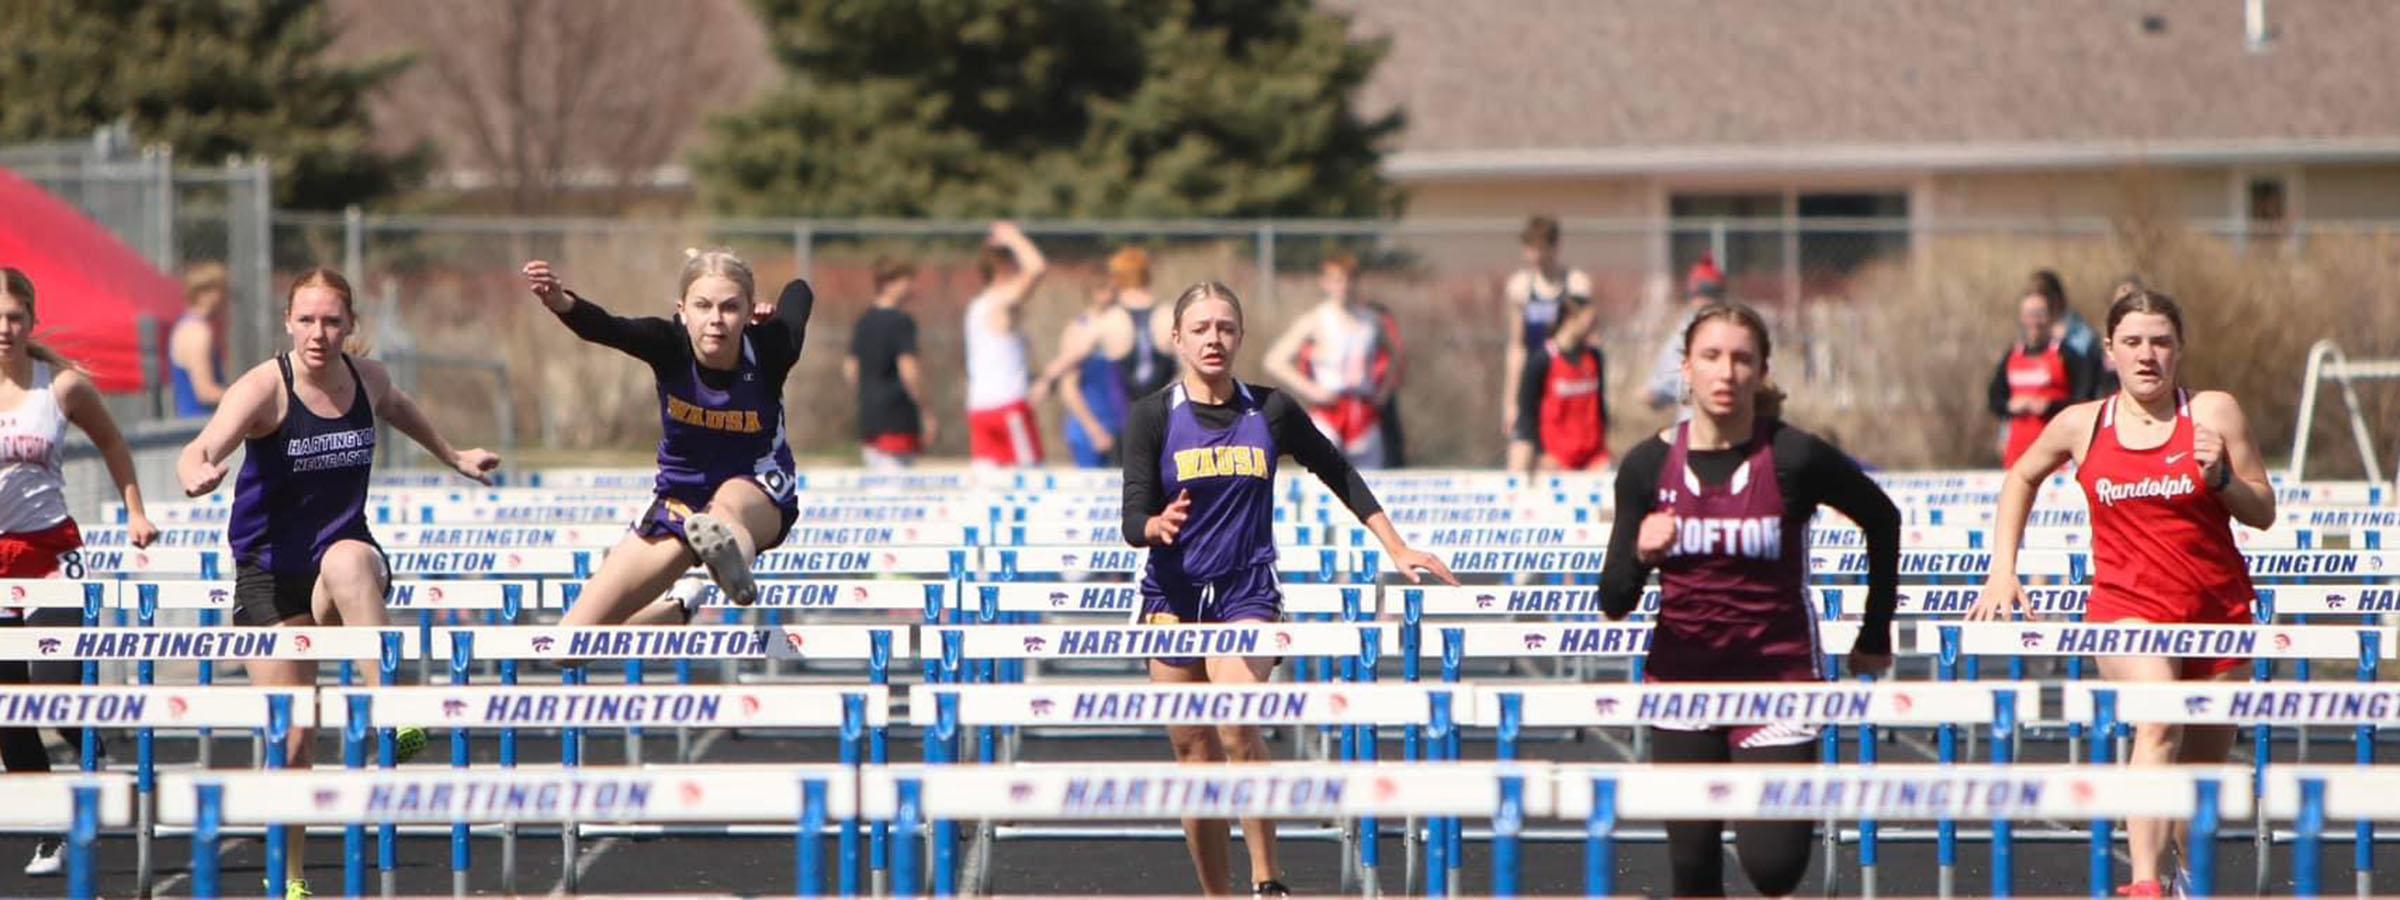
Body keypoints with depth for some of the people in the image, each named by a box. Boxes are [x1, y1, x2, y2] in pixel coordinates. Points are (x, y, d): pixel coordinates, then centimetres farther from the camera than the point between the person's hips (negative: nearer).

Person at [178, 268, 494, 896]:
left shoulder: (368, 380, -1)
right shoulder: (265, 388, -15)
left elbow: (398, 408, 26)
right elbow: (200, 450, -32)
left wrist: (453, 457, 35)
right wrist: (196, 474, -55)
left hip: (345, 554, 2)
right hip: (270, 574, -2)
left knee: (348, 560, -39)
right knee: (291, 740, -4)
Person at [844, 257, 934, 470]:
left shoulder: (864, 322, 12)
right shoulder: (902, 322, -12)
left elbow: (850, 370, 16)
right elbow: (908, 370, -19)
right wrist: (926, 411, -12)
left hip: (868, 421, 8)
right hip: (897, 421, -8)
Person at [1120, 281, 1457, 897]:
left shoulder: (1270, 411, 4)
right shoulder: (1153, 417, 0)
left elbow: (1338, 474, 18)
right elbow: (1133, 520, -5)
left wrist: (1396, 548, 18)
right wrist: (1159, 524, -28)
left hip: (1247, 593, -1)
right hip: (1174, 596, 1)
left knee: (1237, 725, -24)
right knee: (1194, 754, 2)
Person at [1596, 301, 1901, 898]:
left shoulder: (1794, 458, -11)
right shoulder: (1649, 465, -4)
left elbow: (1882, 520, 6)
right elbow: (1613, 603, -1)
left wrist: (1875, 636, 10)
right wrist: (1641, 554, -23)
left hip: (1778, 673, -2)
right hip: (1683, 677, 2)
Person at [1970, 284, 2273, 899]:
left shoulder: (2213, 413, -1)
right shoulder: (2081, 425, 2)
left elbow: (2263, 514, 1)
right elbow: (2022, 478, 22)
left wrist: (2222, 477, -18)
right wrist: (2002, 568, 14)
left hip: (2219, 612, 2)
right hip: (2126, 607, -2)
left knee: (2202, 773, 8)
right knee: (2158, 724, -30)